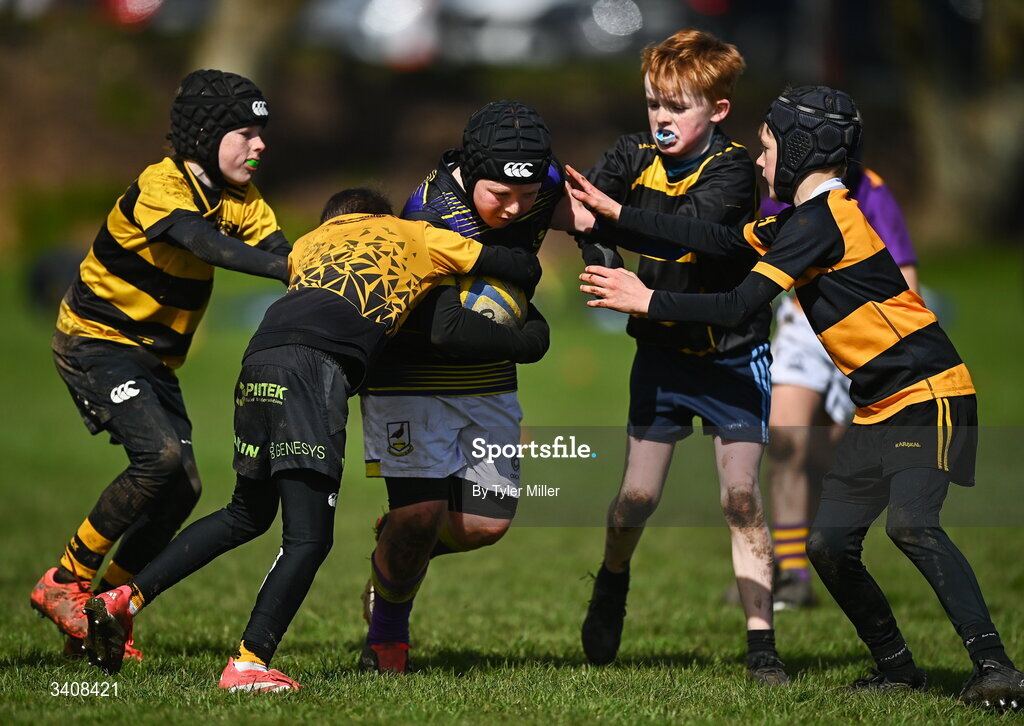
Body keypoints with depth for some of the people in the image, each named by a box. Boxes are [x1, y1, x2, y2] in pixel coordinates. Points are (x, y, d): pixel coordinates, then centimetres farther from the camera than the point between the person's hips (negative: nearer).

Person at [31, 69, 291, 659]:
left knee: (183, 488, -3)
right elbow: (202, 243, -39)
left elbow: (284, 254, -11)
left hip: (155, 360, 8)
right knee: (160, 457, -26)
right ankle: (65, 583, -12)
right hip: (96, 342, -8)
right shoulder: (160, 185, -20)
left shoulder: (241, 202, 4)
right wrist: (282, 268, -52)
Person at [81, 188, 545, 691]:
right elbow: (525, 268, 28)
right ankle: (248, 663, -18)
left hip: (259, 358, 6)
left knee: (249, 515, 23)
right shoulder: (415, 236, 27)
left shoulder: (310, 242, 36)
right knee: (309, 536, -6)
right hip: (317, 366, -6)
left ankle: (126, 599, 18)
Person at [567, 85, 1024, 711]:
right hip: (880, 408, 10)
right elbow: (722, 241, 21)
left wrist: (649, 301, -6)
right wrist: (615, 212, 23)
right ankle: (898, 667, 13)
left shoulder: (820, 218, -15)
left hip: (929, 395, -10)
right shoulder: (811, 216, 15)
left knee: (910, 523, -28)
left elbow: (739, 305, -17)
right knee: (829, 541, 4)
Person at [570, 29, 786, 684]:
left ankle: (761, 645, -5)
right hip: (662, 350, 3)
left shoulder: (733, 170, -20)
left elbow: (689, 224, -37)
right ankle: (612, 586, 34)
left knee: (741, 495, -10)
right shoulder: (634, 158, -5)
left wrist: (609, 215, -49)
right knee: (639, 494, 2)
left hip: (732, 353, -3)